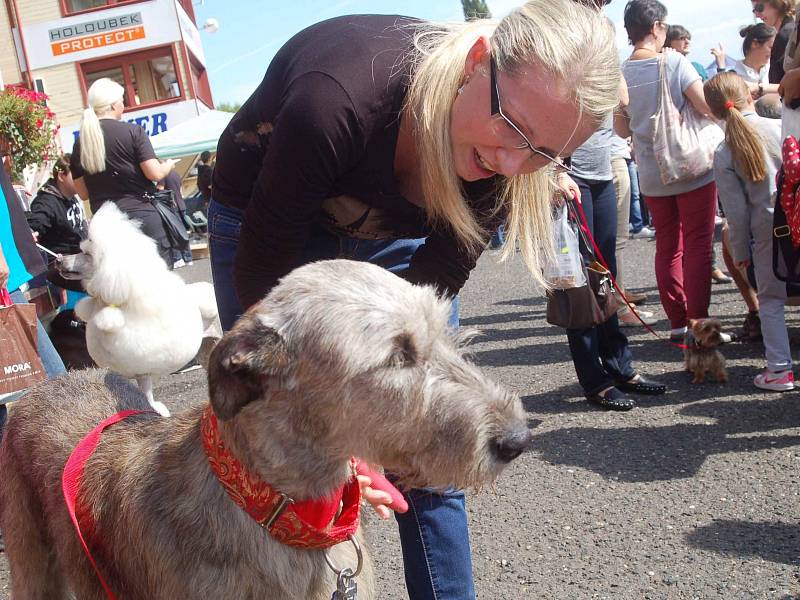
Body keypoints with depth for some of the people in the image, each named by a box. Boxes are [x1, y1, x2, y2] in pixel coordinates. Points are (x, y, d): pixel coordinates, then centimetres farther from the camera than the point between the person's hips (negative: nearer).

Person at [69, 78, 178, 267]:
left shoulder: (80, 142, 6)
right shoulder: (132, 131, -7)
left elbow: (83, 193, 11)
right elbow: (154, 173, -11)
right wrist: (168, 165, 10)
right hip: (142, 215, -4)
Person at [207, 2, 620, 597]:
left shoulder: (505, 159, -24)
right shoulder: (339, 100, -39)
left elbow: (428, 288, -15)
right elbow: (264, 274, -27)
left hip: (395, 233, 3)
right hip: (270, 222, -3)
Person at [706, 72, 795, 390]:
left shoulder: (724, 154, -4)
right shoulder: (782, 127, -3)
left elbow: (736, 210, -3)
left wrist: (740, 251, 6)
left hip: (768, 229, -1)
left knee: (770, 299, 12)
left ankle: (780, 368, 12)